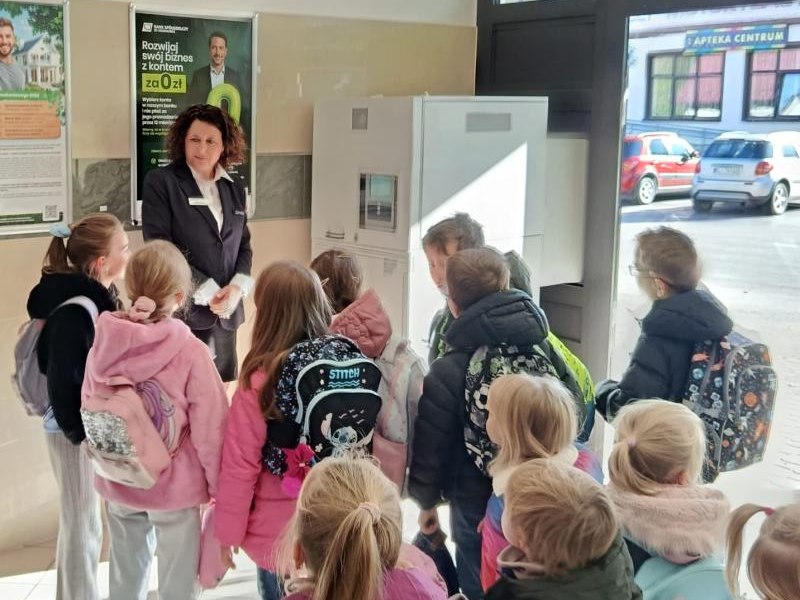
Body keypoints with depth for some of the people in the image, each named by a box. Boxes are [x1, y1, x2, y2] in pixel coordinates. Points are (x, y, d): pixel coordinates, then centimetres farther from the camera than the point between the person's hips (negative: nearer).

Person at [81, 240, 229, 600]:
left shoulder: (103, 345, -8)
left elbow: (88, 415, 3)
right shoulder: (190, 353, -21)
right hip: (173, 487, -4)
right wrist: (219, 486, -3)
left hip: (117, 484, 4)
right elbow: (209, 430, -17)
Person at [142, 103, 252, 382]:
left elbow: (244, 246, 15)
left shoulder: (234, 190, 14)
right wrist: (206, 292, -13)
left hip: (225, 312, 5)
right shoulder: (160, 182, -3)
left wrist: (237, 288, -6)